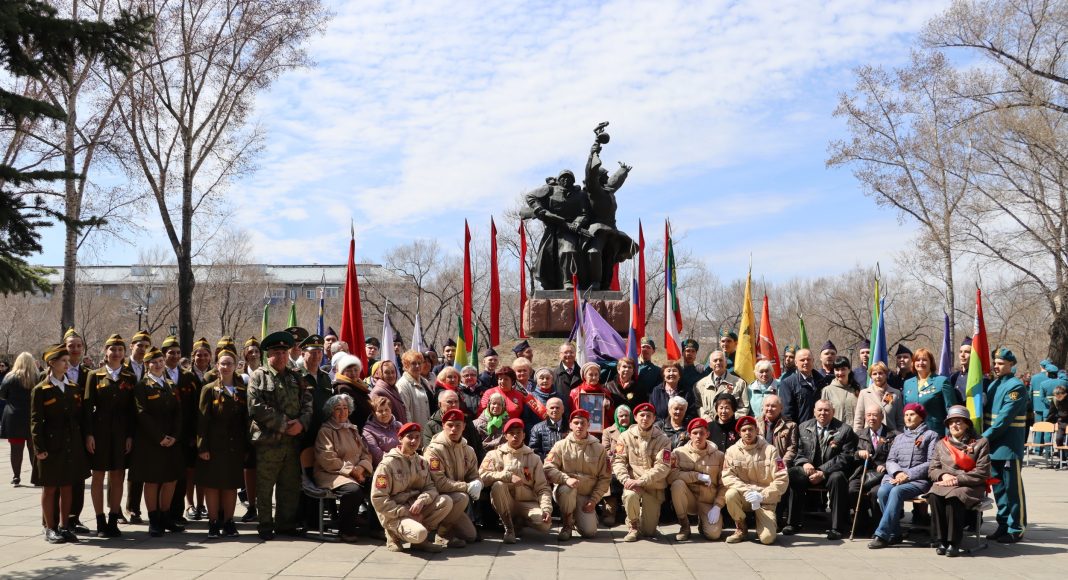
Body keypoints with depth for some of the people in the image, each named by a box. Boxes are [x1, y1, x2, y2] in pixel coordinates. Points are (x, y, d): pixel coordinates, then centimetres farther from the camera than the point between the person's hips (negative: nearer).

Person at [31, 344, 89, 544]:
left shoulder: (73, 388, 9)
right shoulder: (40, 390, -5)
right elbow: (36, 421, -7)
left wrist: (81, 441, 6)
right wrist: (39, 448, -12)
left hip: (72, 445, 5)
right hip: (51, 445, -5)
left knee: (67, 486, 10)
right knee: (49, 488, 5)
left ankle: (64, 526, 18)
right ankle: (50, 529, 14)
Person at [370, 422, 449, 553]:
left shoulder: (422, 462, 8)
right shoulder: (387, 464, -11)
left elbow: (430, 487, 4)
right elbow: (378, 500, -14)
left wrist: (422, 500, -20)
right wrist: (405, 513, -18)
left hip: (416, 508, 6)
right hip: (395, 515, -6)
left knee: (446, 501, -16)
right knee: (419, 533, -33)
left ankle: (421, 539, -4)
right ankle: (395, 535, 1)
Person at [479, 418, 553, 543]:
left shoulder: (533, 458, 7)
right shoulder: (495, 454, 3)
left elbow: (542, 487, 1)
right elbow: (482, 476, -14)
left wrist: (547, 509, -15)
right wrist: (509, 476, -23)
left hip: (527, 503, 1)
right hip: (504, 505, -1)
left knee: (545, 523, -28)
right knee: (498, 485, -32)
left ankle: (519, 522, 7)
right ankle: (508, 528, -15)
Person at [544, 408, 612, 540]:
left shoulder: (599, 448, 3)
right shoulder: (561, 445, -1)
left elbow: (605, 478, 3)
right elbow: (548, 469, -11)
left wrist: (594, 500, -6)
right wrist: (566, 479, -27)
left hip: (586, 496, 1)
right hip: (565, 492, -1)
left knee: (589, 532, -17)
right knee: (567, 488, -37)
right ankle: (567, 526, -11)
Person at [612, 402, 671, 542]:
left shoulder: (662, 439, -5)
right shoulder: (626, 436, 0)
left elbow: (663, 467, -13)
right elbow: (618, 461, -2)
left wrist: (641, 481, -23)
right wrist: (626, 479, -21)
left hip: (654, 485, 0)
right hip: (632, 481, 0)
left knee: (649, 532, 0)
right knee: (630, 496, -37)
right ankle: (633, 526, -5)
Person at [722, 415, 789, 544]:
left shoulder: (770, 450, -7)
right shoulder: (732, 451, -1)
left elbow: (782, 479, -11)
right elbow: (727, 477, -9)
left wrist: (762, 495, -20)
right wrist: (746, 490, -24)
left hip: (765, 500, -2)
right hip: (743, 497, 2)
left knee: (767, 538, -21)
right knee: (730, 494, -33)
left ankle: (768, 525, 18)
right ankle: (741, 528, -5)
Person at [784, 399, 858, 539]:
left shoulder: (845, 430, 1)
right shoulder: (804, 427, 12)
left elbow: (846, 458, -7)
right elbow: (798, 452, 13)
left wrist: (823, 472, -17)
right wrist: (804, 463, -12)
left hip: (830, 471, -2)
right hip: (809, 469, 3)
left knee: (837, 478, -37)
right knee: (791, 474, -28)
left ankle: (837, 527, -29)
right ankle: (794, 522, -19)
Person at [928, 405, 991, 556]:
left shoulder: (980, 443, 7)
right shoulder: (941, 444, 21)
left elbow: (982, 472, -3)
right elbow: (932, 470, 15)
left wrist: (958, 479, -12)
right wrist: (943, 475, -9)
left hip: (970, 487, -3)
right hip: (944, 484, 3)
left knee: (954, 498, -37)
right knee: (934, 496, -32)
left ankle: (953, 542, -28)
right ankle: (940, 541, -26)